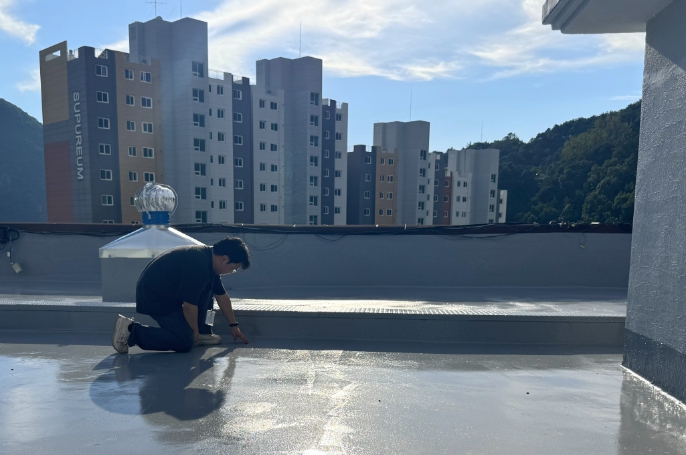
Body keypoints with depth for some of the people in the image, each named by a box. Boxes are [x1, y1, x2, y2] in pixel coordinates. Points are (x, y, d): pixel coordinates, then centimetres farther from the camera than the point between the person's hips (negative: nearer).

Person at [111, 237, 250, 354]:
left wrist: (233, 325, 19)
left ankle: (202, 332, 10)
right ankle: (130, 330, -7)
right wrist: (195, 331, -7)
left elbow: (222, 296, 13)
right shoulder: (198, 266, -28)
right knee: (185, 343, -14)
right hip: (154, 299, -10)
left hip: (170, 293, 10)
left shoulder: (209, 259, 4)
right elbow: (188, 305, -24)